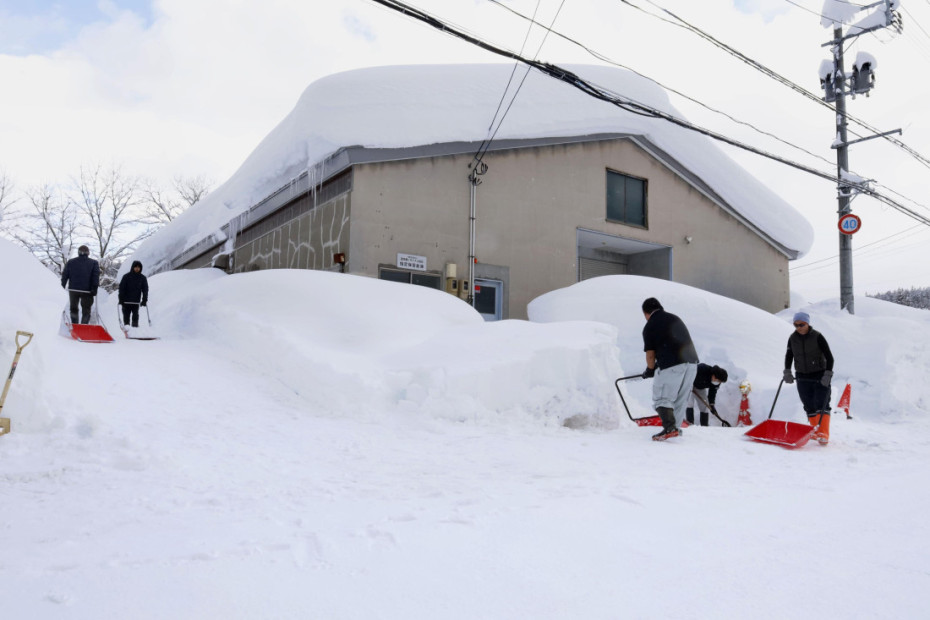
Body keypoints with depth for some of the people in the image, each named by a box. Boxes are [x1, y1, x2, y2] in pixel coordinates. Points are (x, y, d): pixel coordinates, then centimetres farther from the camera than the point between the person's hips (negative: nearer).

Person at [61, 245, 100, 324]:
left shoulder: (70, 262, 7)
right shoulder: (93, 263, 1)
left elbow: (64, 275, 7)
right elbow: (96, 276, -8)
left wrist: (63, 285, 12)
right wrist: (94, 288, -11)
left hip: (73, 289, 2)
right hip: (87, 291, -2)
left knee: (73, 309, 17)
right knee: (86, 311, 5)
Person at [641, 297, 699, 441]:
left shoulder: (649, 327, 2)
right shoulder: (675, 319, 21)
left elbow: (650, 354, 4)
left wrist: (650, 370, 22)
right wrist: (660, 363, 36)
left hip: (672, 366, -7)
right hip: (692, 362, 7)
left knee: (662, 399, 0)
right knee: (681, 399, 17)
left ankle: (669, 428, -15)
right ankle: (675, 427, 21)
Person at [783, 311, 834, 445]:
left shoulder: (817, 337, -12)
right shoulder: (792, 338, 1)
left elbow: (829, 357, -10)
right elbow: (789, 356, 14)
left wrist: (827, 375, -18)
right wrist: (787, 372, 2)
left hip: (820, 376, -4)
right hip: (802, 377, 4)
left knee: (821, 405, -11)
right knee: (809, 407, 6)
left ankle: (824, 435, -12)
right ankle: (816, 432, 16)